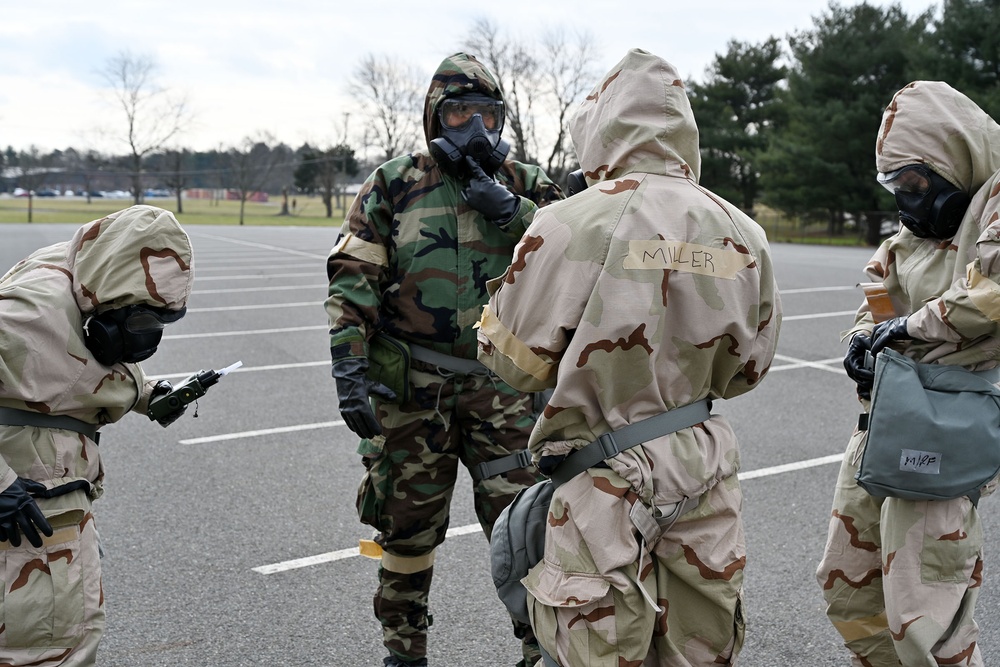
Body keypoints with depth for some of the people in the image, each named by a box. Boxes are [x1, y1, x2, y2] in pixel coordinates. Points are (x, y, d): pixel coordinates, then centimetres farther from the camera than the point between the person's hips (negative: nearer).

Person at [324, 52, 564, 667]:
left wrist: (506, 207, -16)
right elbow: (352, 284, -2)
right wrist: (350, 373, -11)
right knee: (407, 528, 11)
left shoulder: (526, 188, 7)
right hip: (412, 389, 0)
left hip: (501, 385, 0)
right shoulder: (394, 186, 3)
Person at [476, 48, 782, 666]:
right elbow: (745, 370, 9)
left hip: (609, 481, -4)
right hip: (707, 467, 5)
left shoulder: (569, 224, -16)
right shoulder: (742, 232, -1)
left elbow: (515, 359, -8)